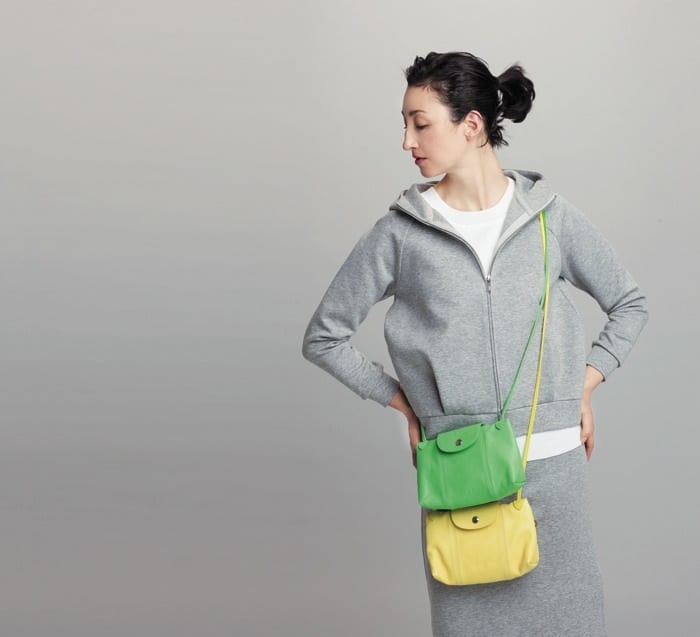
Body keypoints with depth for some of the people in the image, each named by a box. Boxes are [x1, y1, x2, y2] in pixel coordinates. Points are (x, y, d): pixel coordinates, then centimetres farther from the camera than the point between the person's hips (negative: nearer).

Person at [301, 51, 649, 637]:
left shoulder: (551, 216, 2)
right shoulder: (400, 232, -1)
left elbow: (630, 305, 15)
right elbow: (324, 336, 6)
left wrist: (586, 387, 5)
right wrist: (405, 404, 2)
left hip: (554, 459, 1)